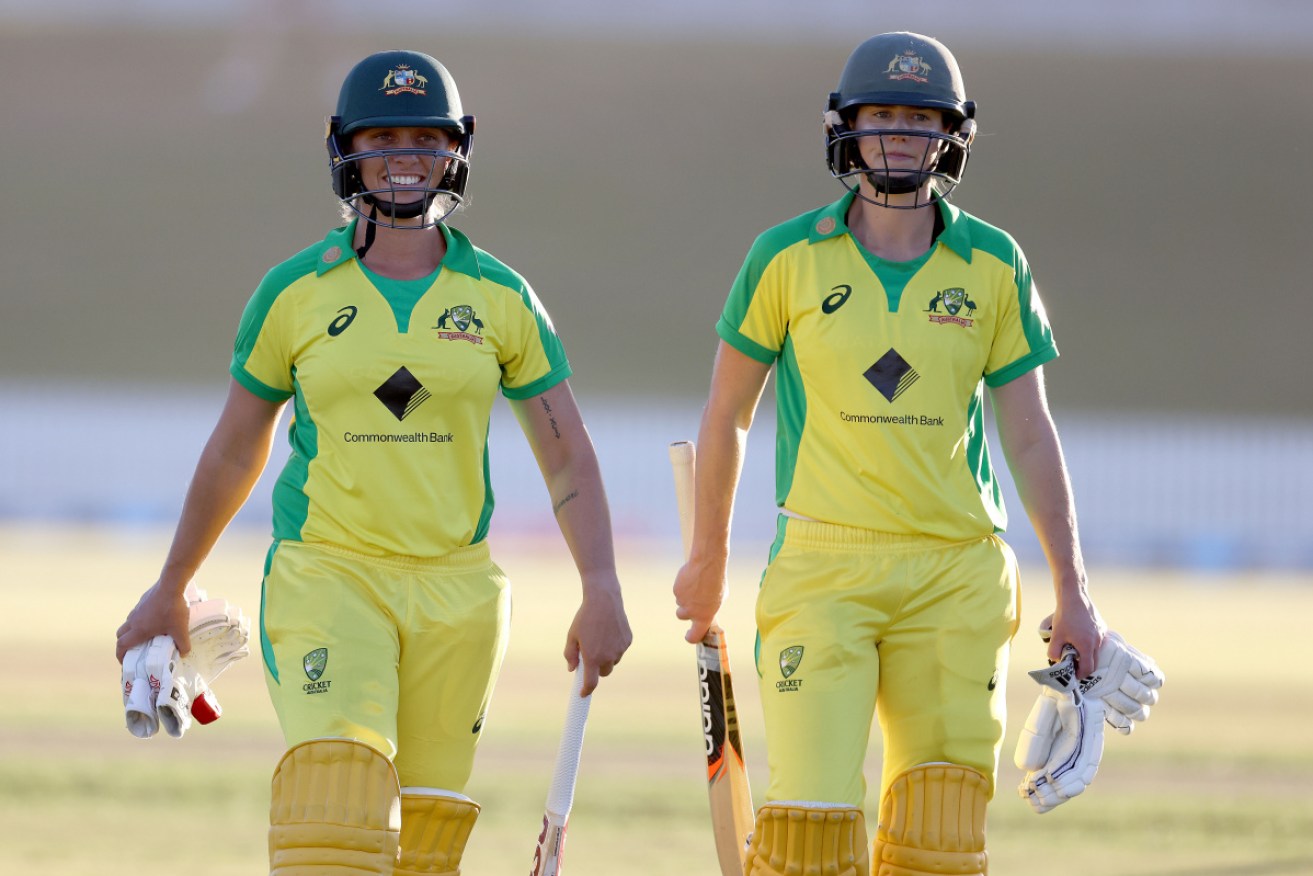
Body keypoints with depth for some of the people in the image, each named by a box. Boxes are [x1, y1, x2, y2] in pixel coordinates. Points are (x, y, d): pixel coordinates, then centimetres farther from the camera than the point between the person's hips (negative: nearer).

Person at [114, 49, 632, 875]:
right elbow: (234, 450, 13)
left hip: (455, 591, 2)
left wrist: (603, 591, -8)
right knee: (336, 798, -22)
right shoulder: (295, 294, 2)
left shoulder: (501, 299, 4)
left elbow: (568, 456, 5)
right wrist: (170, 589, 19)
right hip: (327, 581, -2)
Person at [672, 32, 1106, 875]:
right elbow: (727, 412, 11)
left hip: (955, 576, 2)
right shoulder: (790, 258, 0)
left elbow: (1030, 434, 7)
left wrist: (1073, 593, 4)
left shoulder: (994, 267, 4)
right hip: (824, 569, -1)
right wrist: (708, 559, 18)